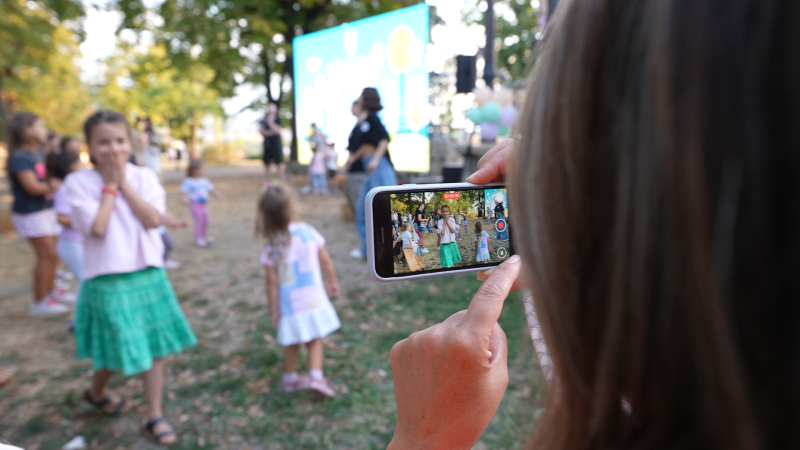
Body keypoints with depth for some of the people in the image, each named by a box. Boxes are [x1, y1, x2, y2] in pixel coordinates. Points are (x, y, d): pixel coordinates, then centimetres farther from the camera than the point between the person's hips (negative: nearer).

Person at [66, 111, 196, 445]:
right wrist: (110, 185, -13)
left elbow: (153, 220, -13)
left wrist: (124, 183, -12)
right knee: (120, 354, 9)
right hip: (108, 282, -3)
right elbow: (97, 228, -19)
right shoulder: (79, 182, -7)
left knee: (155, 351, 8)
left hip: (149, 276, 3)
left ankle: (155, 417, 23)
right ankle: (96, 393, 43)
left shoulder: (143, 177, 0)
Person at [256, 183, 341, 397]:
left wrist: (274, 310, 0)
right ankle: (316, 375, 0)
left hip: (290, 305, 0)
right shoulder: (308, 231, -9)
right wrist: (333, 282, 14)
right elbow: (325, 261, -1)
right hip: (314, 299, 0)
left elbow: (272, 283, -10)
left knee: (292, 344, 19)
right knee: (315, 340, 15)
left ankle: (289, 378, 34)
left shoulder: (272, 249, -12)